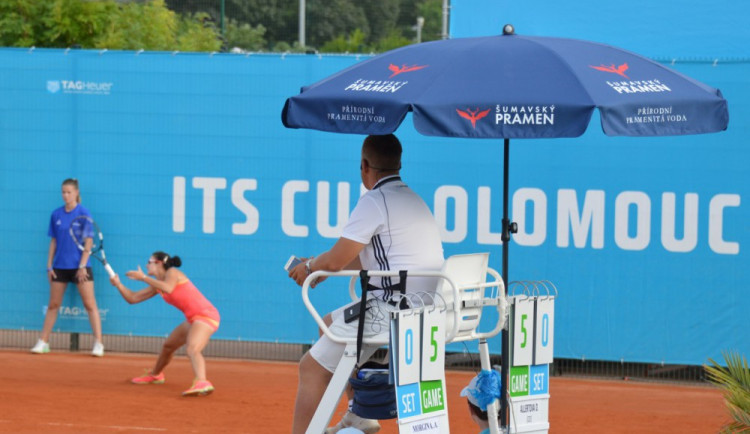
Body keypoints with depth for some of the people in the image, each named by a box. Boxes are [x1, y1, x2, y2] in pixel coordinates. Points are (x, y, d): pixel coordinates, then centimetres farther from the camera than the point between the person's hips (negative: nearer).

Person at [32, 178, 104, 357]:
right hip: (60, 266, 4)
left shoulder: (83, 213, -5)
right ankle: (43, 343, 13)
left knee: (90, 305, -5)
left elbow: (89, 242, -7)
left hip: (79, 266, -4)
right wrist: (49, 266, 7)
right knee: (53, 305, 7)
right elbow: (53, 241, 11)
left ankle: (98, 344, -4)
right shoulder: (56, 214, 6)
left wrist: (82, 265, -14)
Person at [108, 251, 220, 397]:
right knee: (168, 346, 27)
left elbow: (168, 288, -32)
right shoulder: (157, 285, 16)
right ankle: (155, 375, 54)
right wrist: (118, 284, 6)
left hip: (205, 315, -10)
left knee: (192, 349, -33)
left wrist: (143, 278, -24)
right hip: (193, 319, 10)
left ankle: (202, 383, -56)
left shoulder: (172, 272, -9)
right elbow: (133, 298, 19)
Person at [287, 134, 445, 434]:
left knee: (312, 368, -4)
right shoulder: (413, 200, 20)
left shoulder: (375, 201, -11)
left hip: (392, 312, -10)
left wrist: (310, 267, 11)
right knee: (329, 324, 29)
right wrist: (321, 267, 26)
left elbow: (335, 260, -11)